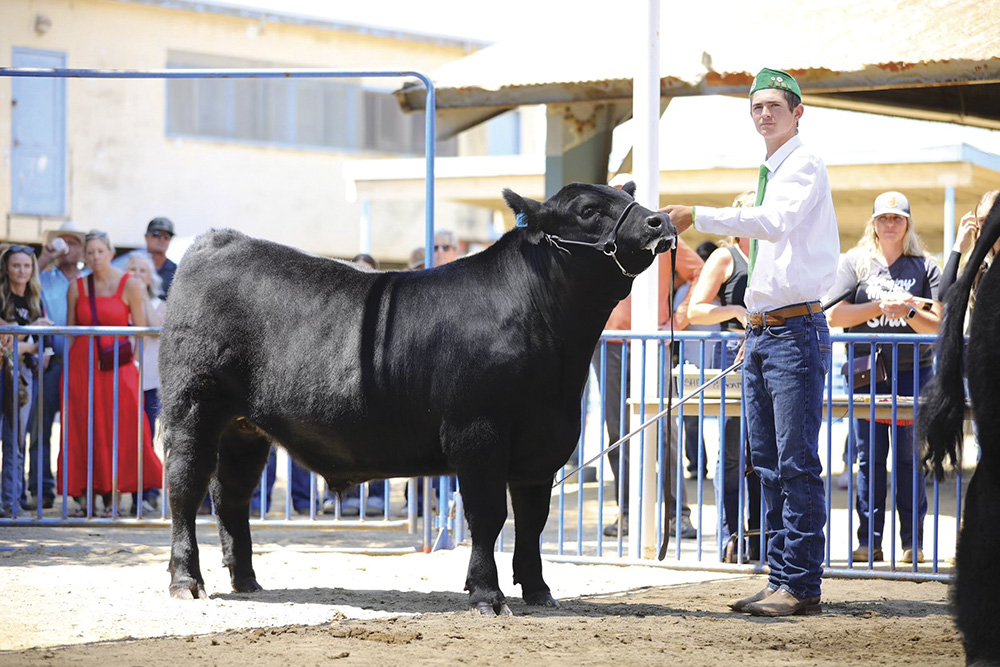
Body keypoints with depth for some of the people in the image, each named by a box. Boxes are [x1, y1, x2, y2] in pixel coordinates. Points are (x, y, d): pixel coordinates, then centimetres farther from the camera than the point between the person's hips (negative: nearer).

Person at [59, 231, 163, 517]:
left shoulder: (130, 285, 0)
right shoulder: (77, 287, 9)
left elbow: (140, 330, 1)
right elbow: (70, 331, 14)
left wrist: (125, 356, -9)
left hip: (117, 367, -2)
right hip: (81, 365, 2)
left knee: (118, 432, -7)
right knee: (80, 431, -2)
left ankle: (110, 497, -1)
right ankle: (82, 499, 2)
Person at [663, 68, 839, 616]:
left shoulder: (805, 166, -9)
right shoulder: (769, 174, 19)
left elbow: (775, 221, -28)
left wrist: (699, 217, -30)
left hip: (796, 329, -9)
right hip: (760, 331, 9)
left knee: (796, 463, -10)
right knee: (769, 464, 9)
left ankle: (801, 585, -10)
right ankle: (779, 579, 14)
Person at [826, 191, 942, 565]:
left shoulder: (925, 266, 10)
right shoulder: (855, 263, 10)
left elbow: (938, 325, 3)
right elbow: (835, 315, 0)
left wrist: (909, 312, -15)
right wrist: (881, 306, -11)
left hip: (912, 370, 0)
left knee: (908, 457, -1)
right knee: (869, 457, -2)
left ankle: (913, 541, 3)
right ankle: (869, 541, 0)